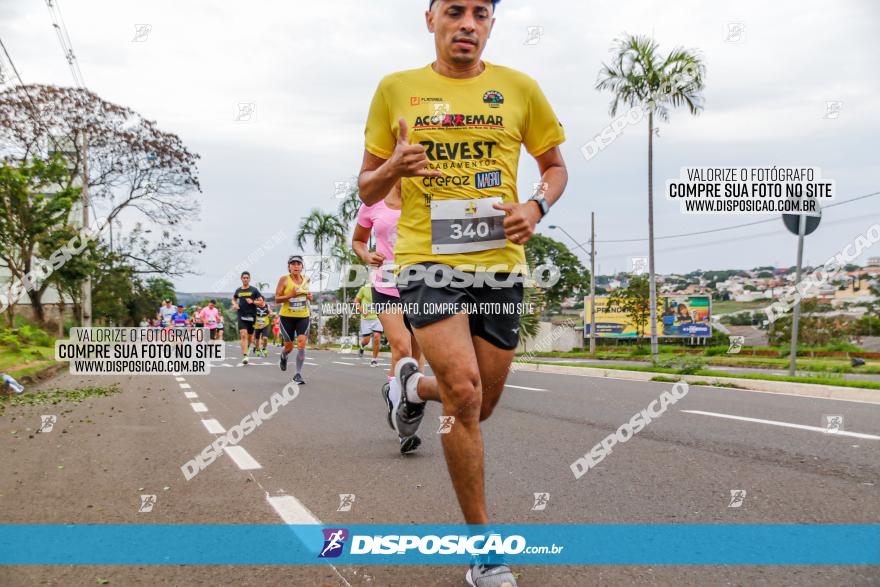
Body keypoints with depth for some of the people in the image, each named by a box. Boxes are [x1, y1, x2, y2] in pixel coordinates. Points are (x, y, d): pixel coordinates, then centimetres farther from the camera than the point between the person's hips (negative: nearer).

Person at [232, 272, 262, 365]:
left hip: (251, 316, 0)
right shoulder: (238, 290, 8)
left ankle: (246, 348, 45)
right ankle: (245, 356, -21)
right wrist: (234, 304, 5)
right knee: (243, 335, -16)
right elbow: (234, 299, 27)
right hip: (241, 316, 0)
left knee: (250, 336, 12)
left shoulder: (254, 290, 1)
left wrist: (253, 302, -16)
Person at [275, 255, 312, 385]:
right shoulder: (284, 279, -7)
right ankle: (283, 357, 45)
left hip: (303, 317, 2)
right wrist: (290, 295, -23)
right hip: (287, 317, -2)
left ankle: (298, 374, -6)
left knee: (302, 343, -14)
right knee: (289, 346, 6)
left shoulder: (306, 279, 4)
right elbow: (277, 298, -8)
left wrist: (309, 297, -2)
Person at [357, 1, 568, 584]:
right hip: (428, 261, -3)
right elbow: (366, 190, 10)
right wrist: (393, 167, -14)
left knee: (480, 405, 10)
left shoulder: (520, 89, 6)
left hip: (501, 263, 3)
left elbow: (557, 167, 17)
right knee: (464, 390, -19)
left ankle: (415, 384, 46)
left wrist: (536, 207, -5)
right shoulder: (396, 89, 5)